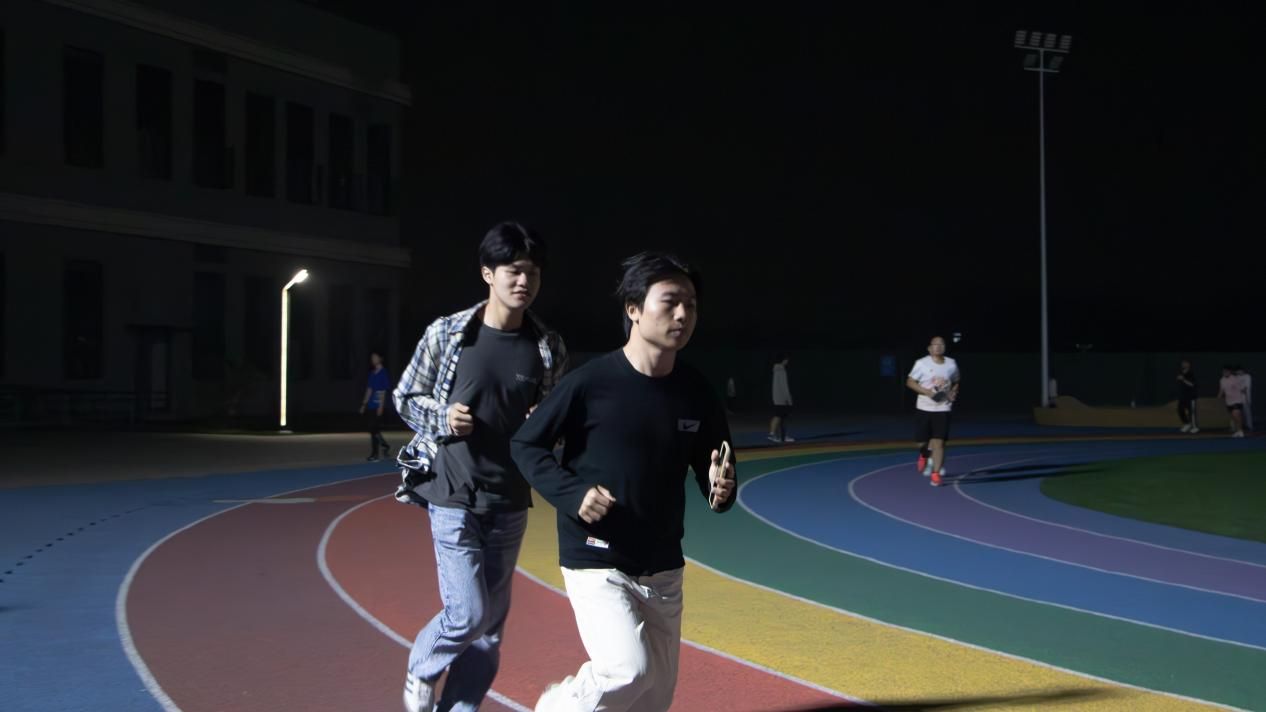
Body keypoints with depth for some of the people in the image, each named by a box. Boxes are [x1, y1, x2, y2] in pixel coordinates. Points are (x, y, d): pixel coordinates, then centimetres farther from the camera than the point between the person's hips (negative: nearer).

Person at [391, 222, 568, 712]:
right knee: (469, 614, -7)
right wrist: (443, 418, -15)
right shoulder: (446, 333, -7)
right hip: (454, 497, -3)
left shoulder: (549, 347, 0)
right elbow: (404, 398, 4)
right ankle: (420, 672, 24)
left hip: (511, 502, 3)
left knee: (491, 623, 7)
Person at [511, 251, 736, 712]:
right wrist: (572, 494, -18)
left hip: (663, 569, 5)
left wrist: (720, 492, -14)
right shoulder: (591, 382, -14)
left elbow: (713, 470, 9)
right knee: (629, 671, -21)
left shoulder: (696, 393, -1)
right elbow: (525, 445, -4)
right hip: (596, 563, -5)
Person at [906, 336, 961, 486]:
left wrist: (953, 393, -4)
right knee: (922, 441, 5)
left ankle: (936, 474, 1)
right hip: (924, 408, -1)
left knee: (939, 442, -7)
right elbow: (910, 382, -4)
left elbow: (956, 383, 18)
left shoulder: (951, 364, 2)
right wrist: (927, 392, -16)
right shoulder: (922, 363, -7)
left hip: (943, 409, 1)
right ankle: (925, 455, 40)